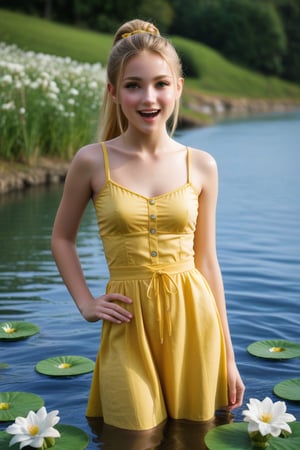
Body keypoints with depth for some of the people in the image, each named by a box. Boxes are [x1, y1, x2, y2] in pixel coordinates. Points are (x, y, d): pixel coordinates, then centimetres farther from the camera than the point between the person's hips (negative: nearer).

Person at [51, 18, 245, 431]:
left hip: (194, 319, 2)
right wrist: (86, 303, 0)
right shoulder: (92, 161, -6)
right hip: (129, 324, -1)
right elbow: (62, 239, 10)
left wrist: (228, 358, 6)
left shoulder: (201, 166, -1)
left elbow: (206, 260, 4)